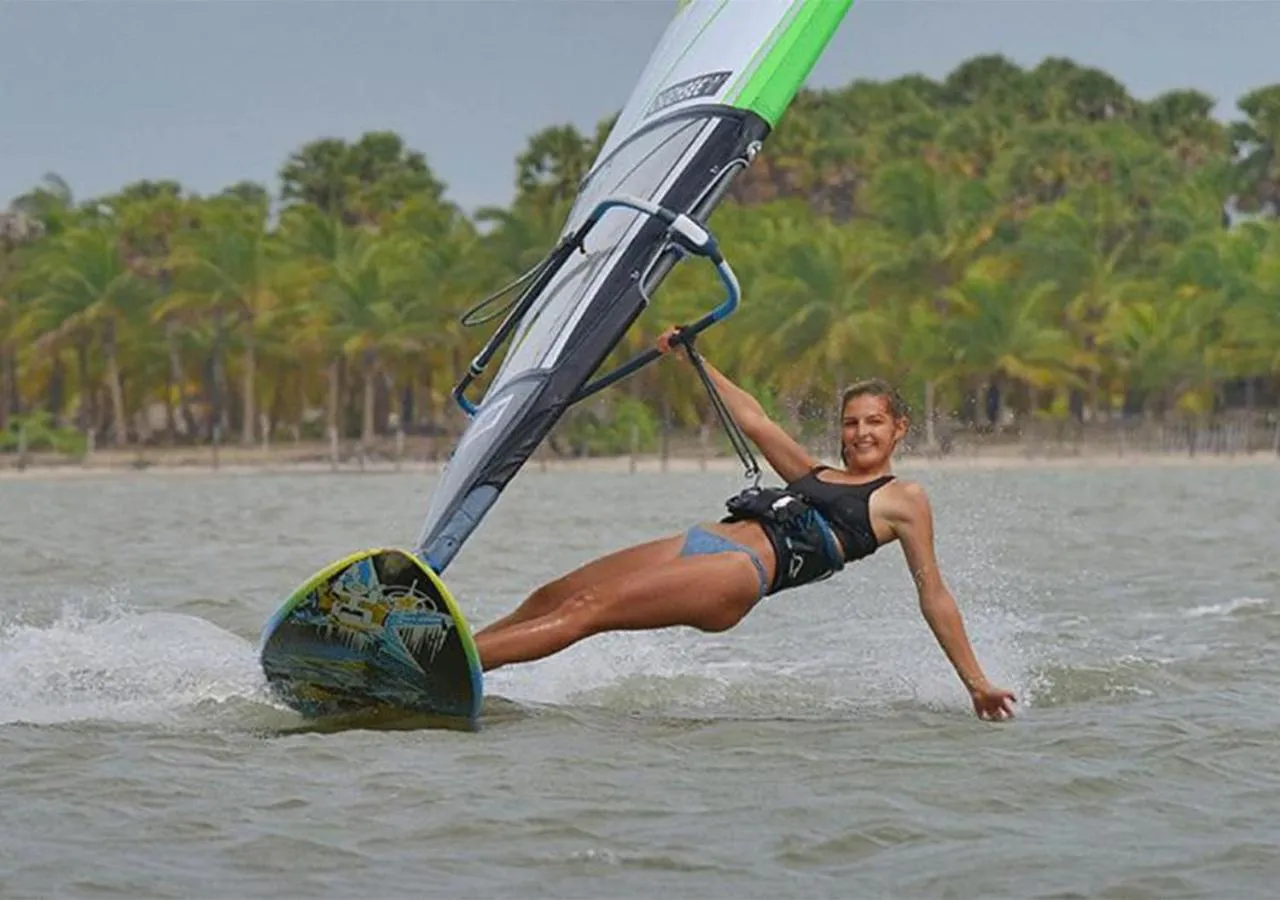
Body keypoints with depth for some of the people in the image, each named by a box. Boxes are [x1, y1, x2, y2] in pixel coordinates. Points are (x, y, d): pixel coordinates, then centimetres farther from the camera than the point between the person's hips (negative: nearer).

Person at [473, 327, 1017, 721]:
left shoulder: (902, 499, 9)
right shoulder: (816, 475, 29)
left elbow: (934, 598, 8)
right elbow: (752, 419, 35)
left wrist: (976, 684, 7)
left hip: (741, 572, -8)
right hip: (699, 544, 8)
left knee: (585, 610, -21)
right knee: (549, 598, -4)